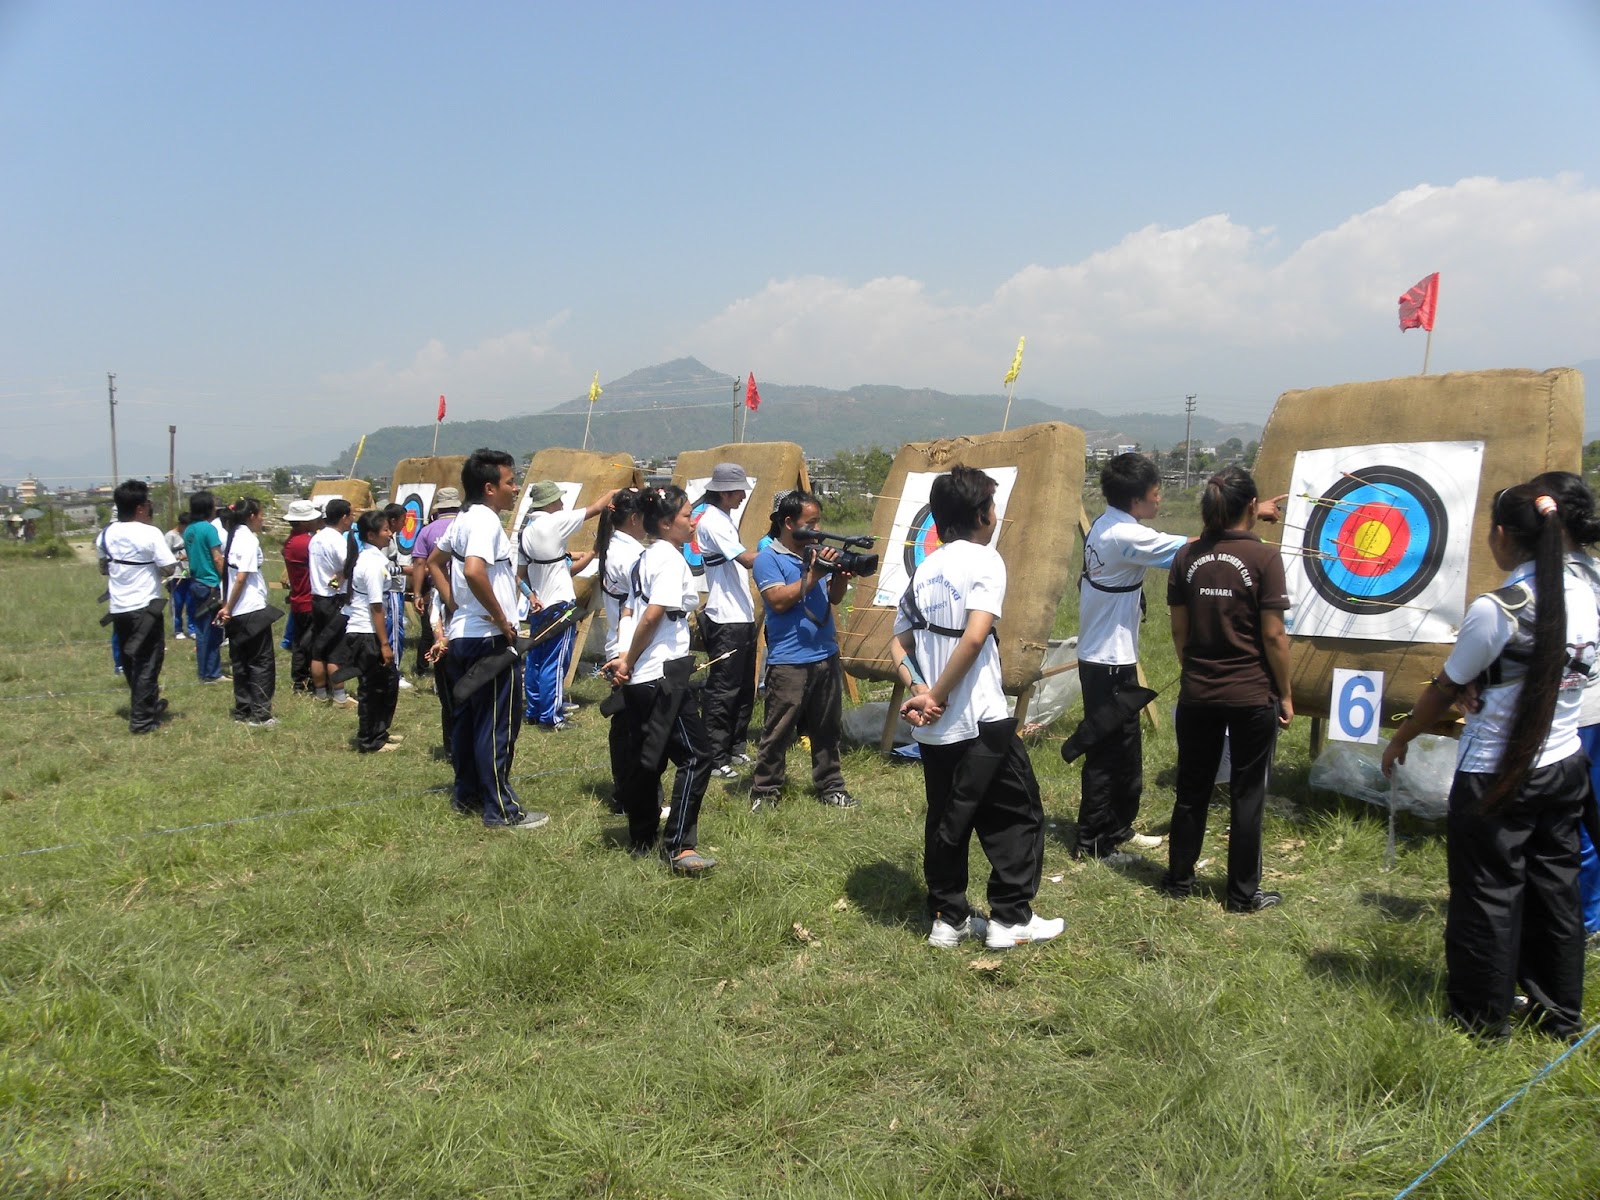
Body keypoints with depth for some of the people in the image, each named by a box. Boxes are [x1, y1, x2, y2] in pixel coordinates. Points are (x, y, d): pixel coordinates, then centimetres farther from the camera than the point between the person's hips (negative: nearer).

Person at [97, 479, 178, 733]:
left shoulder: (106, 534, 2)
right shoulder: (150, 534, -16)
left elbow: (104, 567, 15)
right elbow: (169, 568, -15)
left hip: (119, 608, 6)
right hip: (145, 607, -6)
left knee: (130, 662, 19)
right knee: (147, 663, 1)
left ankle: (149, 705, 35)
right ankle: (141, 720, 1)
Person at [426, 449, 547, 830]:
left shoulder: (463, 519, 12)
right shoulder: (486, 521, -17)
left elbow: (434, 562, 25)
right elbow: (474, 572, -33)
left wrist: (454, 605, 17)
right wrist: (502, 620, -23)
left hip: (461, 636, 10)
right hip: (489, 640, -10)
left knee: (467, 719, 18)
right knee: (498, 725, -3)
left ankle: (466, 795, 29)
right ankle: (502, 810, 4)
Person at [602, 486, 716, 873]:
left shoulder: (646, 558, 17)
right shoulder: (671, 558, -12)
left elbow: (629, 613, 16)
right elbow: (653, 615, -20)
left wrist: (626, 658, 3)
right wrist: (629, 661, -10)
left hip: (638, 678, 10)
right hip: (664, 674, -10)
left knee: (645, 759, 15)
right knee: (695, 755, -7)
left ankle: (641, 839, 24)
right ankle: (679, 846, -10)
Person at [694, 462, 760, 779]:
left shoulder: (724, 518, 16)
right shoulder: (712, 521, -15)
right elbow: (748, 560, -23)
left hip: (742, 616, 10)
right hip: (725, 620, -10)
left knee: (745, 688, 15)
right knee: (723, 691, -6)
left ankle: (735, 749, 24)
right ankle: (714, 760, -1)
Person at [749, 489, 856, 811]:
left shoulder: (817, 553, 11)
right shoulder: (768, 559, -6)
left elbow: (834, 598, 13)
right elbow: (779, 601, -18)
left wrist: (842, 574, -7)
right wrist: (812, 575, -19)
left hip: (826, 656, 6)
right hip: (789, 662, -6)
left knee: (827, 728, 14)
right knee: (778, 732, -2)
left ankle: (830, 786, 25)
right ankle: (765, 791, 9)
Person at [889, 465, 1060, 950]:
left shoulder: (924, 570, 12)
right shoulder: (984, 559, -10)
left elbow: (898, 644, 10)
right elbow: (975, 636, -23)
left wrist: (918, 690, -3)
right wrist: (936, 695, -16)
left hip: (932, 727, 7)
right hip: (982, 722, -7)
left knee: (946, 819, 14)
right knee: (1018, 815, 8)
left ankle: (949, 918, 21)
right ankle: (1011, 918, 12)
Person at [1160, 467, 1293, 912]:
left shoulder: (1187, 557, -1)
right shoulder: (1263, 557, -12)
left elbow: (1179, 630, 4)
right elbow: (1273, 635, -12)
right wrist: (1285, 693, -2)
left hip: (1197, 694, 4)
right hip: (1253, 696, -3)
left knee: (1192, 790, 16)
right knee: (1247, 796, 9)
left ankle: (1179, 879, 27)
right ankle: (1243, 893, 19)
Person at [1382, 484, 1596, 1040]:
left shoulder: (1494, 611, -22)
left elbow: (1444, 691, -11)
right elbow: (1548, 678, 9)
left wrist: (1399, 740, 2)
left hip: (1496, 778, -7)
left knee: (1489, 896, 7)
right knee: (1555, 890, 18)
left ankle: (1483, 1020, 20)